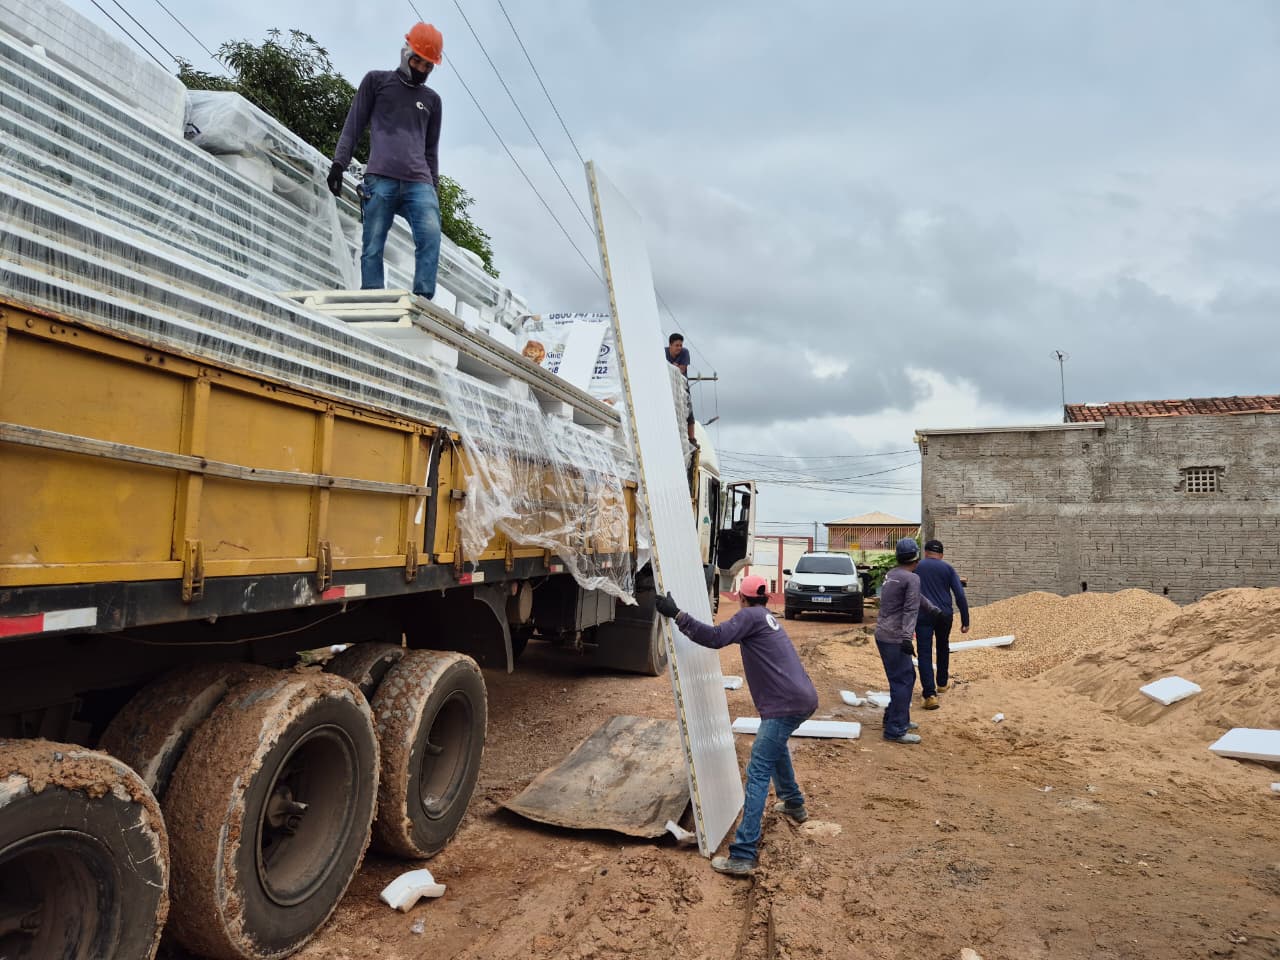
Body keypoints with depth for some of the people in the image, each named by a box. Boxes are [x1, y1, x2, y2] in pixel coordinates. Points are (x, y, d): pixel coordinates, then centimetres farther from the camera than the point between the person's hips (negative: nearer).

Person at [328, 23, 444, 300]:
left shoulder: (432, 99, 24)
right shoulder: (376, 80, 16)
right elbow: (354, 126, 13)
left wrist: (435, 188, 19)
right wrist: (339, 163, 2)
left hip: (419, 183, 2)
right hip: (381, 179, -2)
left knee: (430, 236, -22)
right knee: (373, 247, -9)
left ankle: (423, 300, -25)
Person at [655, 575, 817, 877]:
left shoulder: (750, 616, -5)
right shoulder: (768, 618, 21)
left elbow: (715, 638, -19)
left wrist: (677, 615, -19)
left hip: (785, 704, -9)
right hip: (803, 698, 10)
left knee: (758, 771, -10)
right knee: (775, 744, 35)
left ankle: (743, 855, -14)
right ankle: (794, 804, 49)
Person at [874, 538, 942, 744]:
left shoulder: (891, 575, 16)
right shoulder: (912, 578, -12)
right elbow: (910, 609, -21)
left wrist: (933, 609, 40)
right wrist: (907, 638, -27)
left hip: (883, 635, 9)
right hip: (894, 638, -9)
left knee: (906, 677, 19)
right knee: (902, 681, -5)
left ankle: (897, 719, 28)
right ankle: (895, 730, -4)